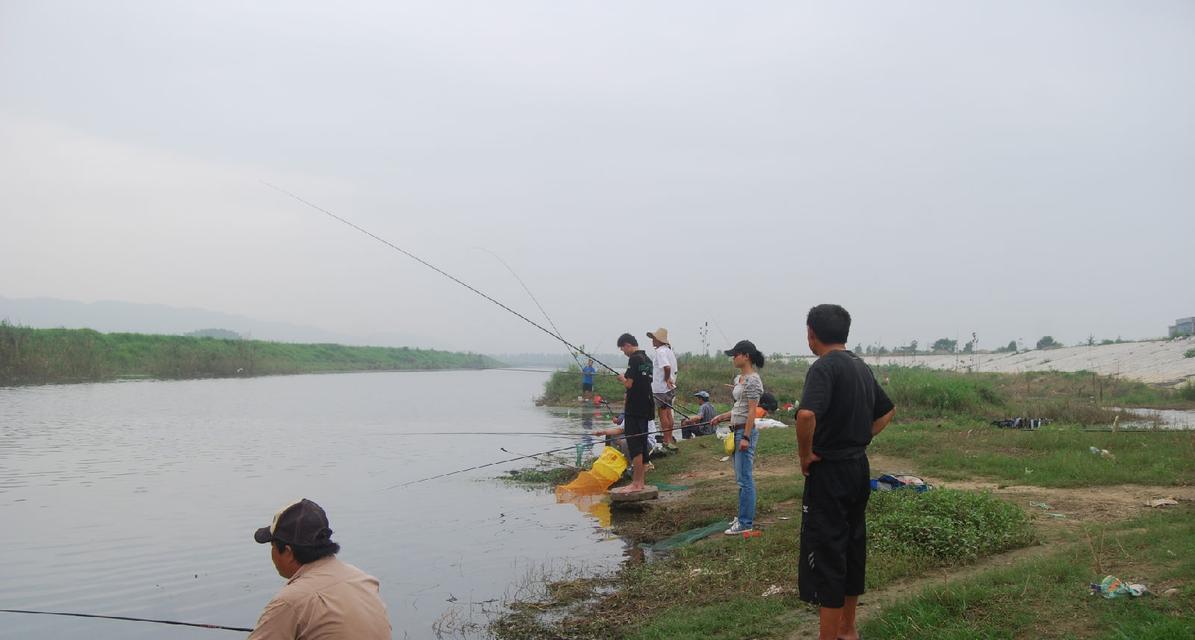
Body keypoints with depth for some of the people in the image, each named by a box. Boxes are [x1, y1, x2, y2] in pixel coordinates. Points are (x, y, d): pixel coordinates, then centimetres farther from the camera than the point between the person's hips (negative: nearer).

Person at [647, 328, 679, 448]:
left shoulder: (660, 352, -17)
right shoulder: (669, 351, 13)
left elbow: (667, 367, -32)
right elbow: (673, 370, 16)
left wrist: (666, 379, -19)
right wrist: (670, 380, 10)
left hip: (661, 388, -9)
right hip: (670, 388, 9)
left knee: (662, 414, -3)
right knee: (668, 412, 17)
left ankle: (667, 441, -1)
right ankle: (670, 437, 26)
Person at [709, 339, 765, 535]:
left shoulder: (752, 380, -15)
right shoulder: (739, 378, 14)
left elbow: (752, 411, -18)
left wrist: (745, 437, -20)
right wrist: (722, 416, 13)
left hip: (745, 431, -10)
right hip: (737, 430, 10)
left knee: (745, 478, -5)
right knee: (742, 477, 16)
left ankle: (745, 523, 0)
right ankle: (744, 515, 25)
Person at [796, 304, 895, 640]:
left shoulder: (824, 367, -18)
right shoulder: (861, 367, 10)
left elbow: (806, 414, -35)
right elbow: (887, 411, 24)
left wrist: (806, 454, -19)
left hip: (829, 473, -9)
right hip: (859, 468, 9)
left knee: (826, 555, -1)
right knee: (853, 546, 18)